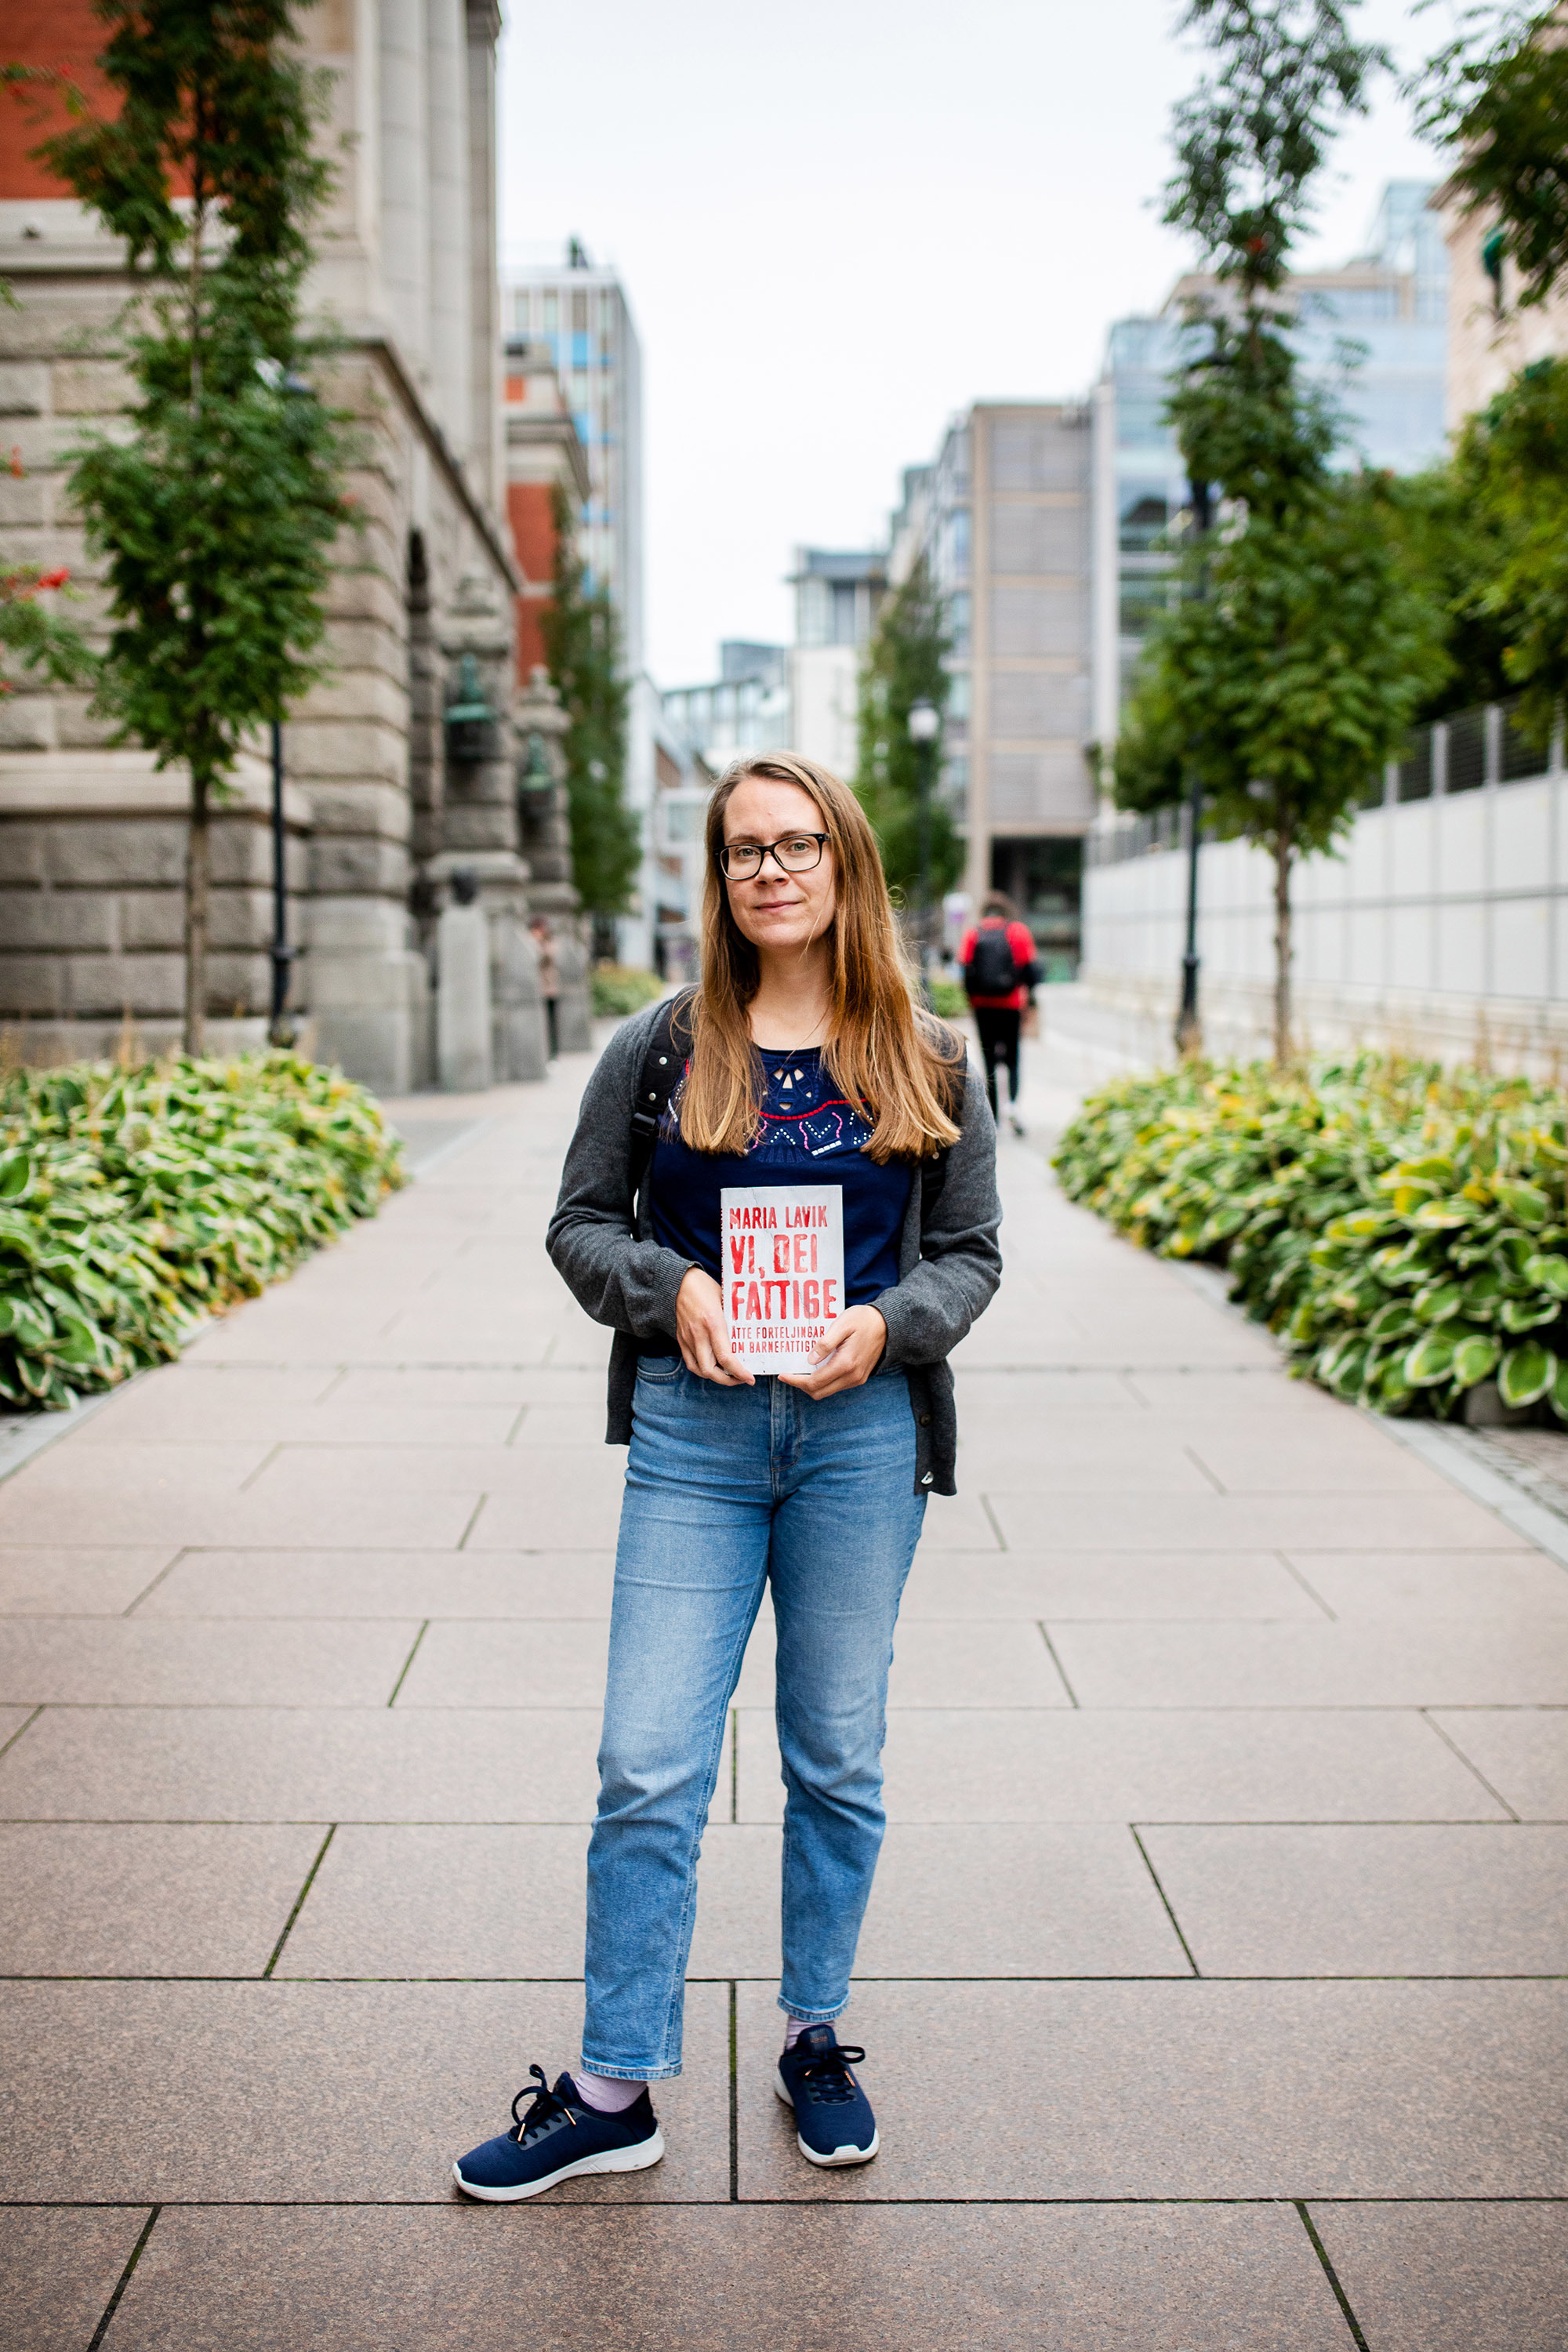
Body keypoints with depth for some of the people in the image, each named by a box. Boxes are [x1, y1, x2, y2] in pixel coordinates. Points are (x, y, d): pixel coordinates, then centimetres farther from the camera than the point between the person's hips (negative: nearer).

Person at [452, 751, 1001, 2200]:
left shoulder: (927, 1058, 3)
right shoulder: (662, 1047, 2)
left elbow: (972, 1251, 7)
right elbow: (582, 1222, 6)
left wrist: (890, 1324, -13)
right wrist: (671, 1286, -13)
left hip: (860, 1434, 1)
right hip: (693, 1431, 0)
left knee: (839, 1761, 12)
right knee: (649, 1770, -1)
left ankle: (816, 2039, 31)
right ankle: (614, 2092, 12)